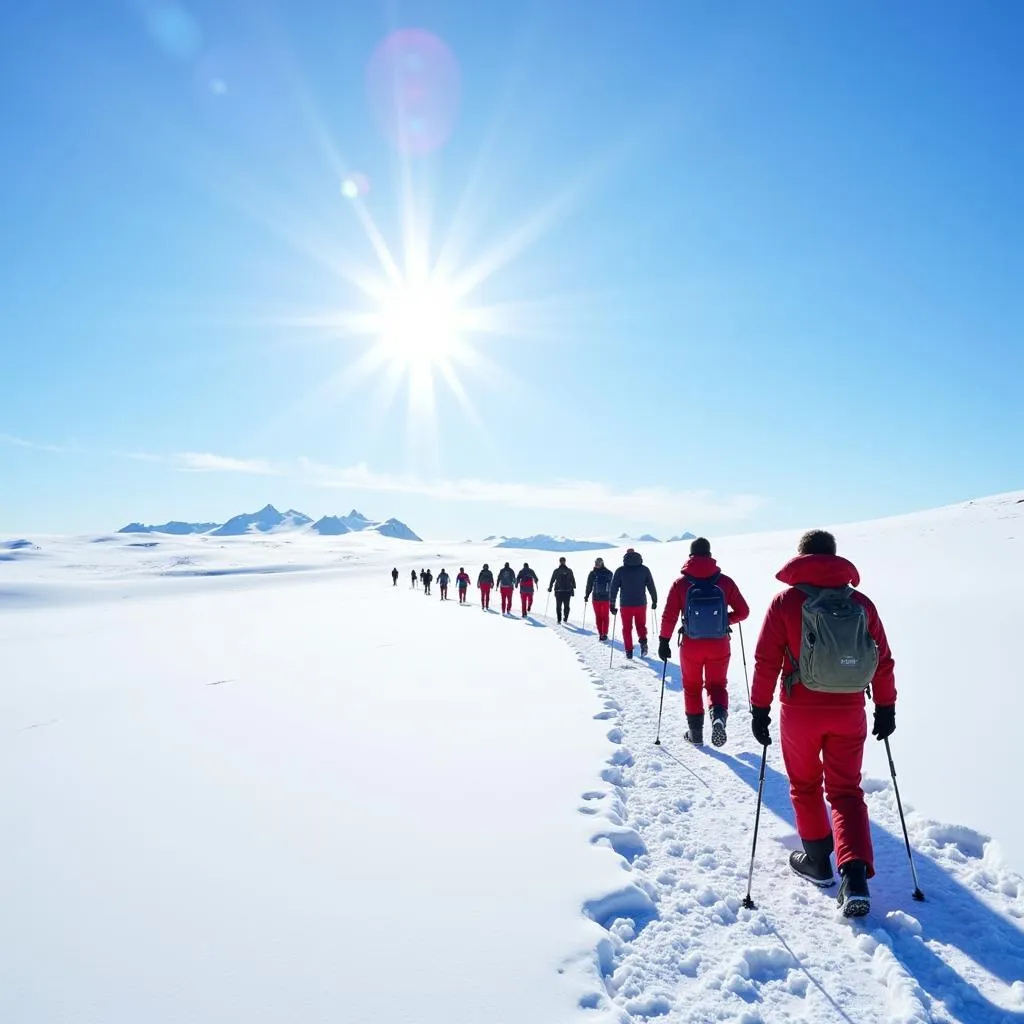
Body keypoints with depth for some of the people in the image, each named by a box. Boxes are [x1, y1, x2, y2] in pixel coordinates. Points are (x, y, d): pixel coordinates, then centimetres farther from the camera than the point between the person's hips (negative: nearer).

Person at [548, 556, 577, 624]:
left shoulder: (556, 571, -2)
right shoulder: (569, 571, 0)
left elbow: (552, 580, 2)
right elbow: (573, 581, 2)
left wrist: (550, 588, 14)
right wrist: (573, 589, 9)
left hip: (558, 591, -1)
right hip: (567, 591, 1)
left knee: (558, 606, 6)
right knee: (566, 605, 11)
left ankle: (559, 619, 1)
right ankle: (565, 619, 8)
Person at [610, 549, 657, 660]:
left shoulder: (620, 570, -2)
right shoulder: (644, 569, 1)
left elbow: (614, 588, -3)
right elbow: (651, 586, 4)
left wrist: (612, 604, 3)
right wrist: (654, 600, 14)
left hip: (626, 604, -1)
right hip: (641, 604, 1)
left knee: (627, 628, 11)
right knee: (641, 625, 18)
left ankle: (629, 651, 7)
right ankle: (643, 641, -8)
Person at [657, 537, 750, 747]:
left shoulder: (681, 583, -9)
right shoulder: (725, 581, -7)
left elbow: (669, 616, -9)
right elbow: (743, 611, -3)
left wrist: (664, 641, 2)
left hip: (691, 646, 0)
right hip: (719, 646, 0)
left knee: (692, 687, 18)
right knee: (717, 685, 17)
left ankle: (695, 732, 22)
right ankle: (719, 716, -11)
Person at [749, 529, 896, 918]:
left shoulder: (786, 601, -8)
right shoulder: (861, 602, 0)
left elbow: (766, 661, -9)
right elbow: (884, 660, 5)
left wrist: (759, 709, -2)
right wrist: (886, 707, 16)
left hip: (801, 712, -2)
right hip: (849, 712, 2)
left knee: (805, 786, 18)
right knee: (846, 791, 11)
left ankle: (818, 860, 29)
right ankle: (855, 875, -3)